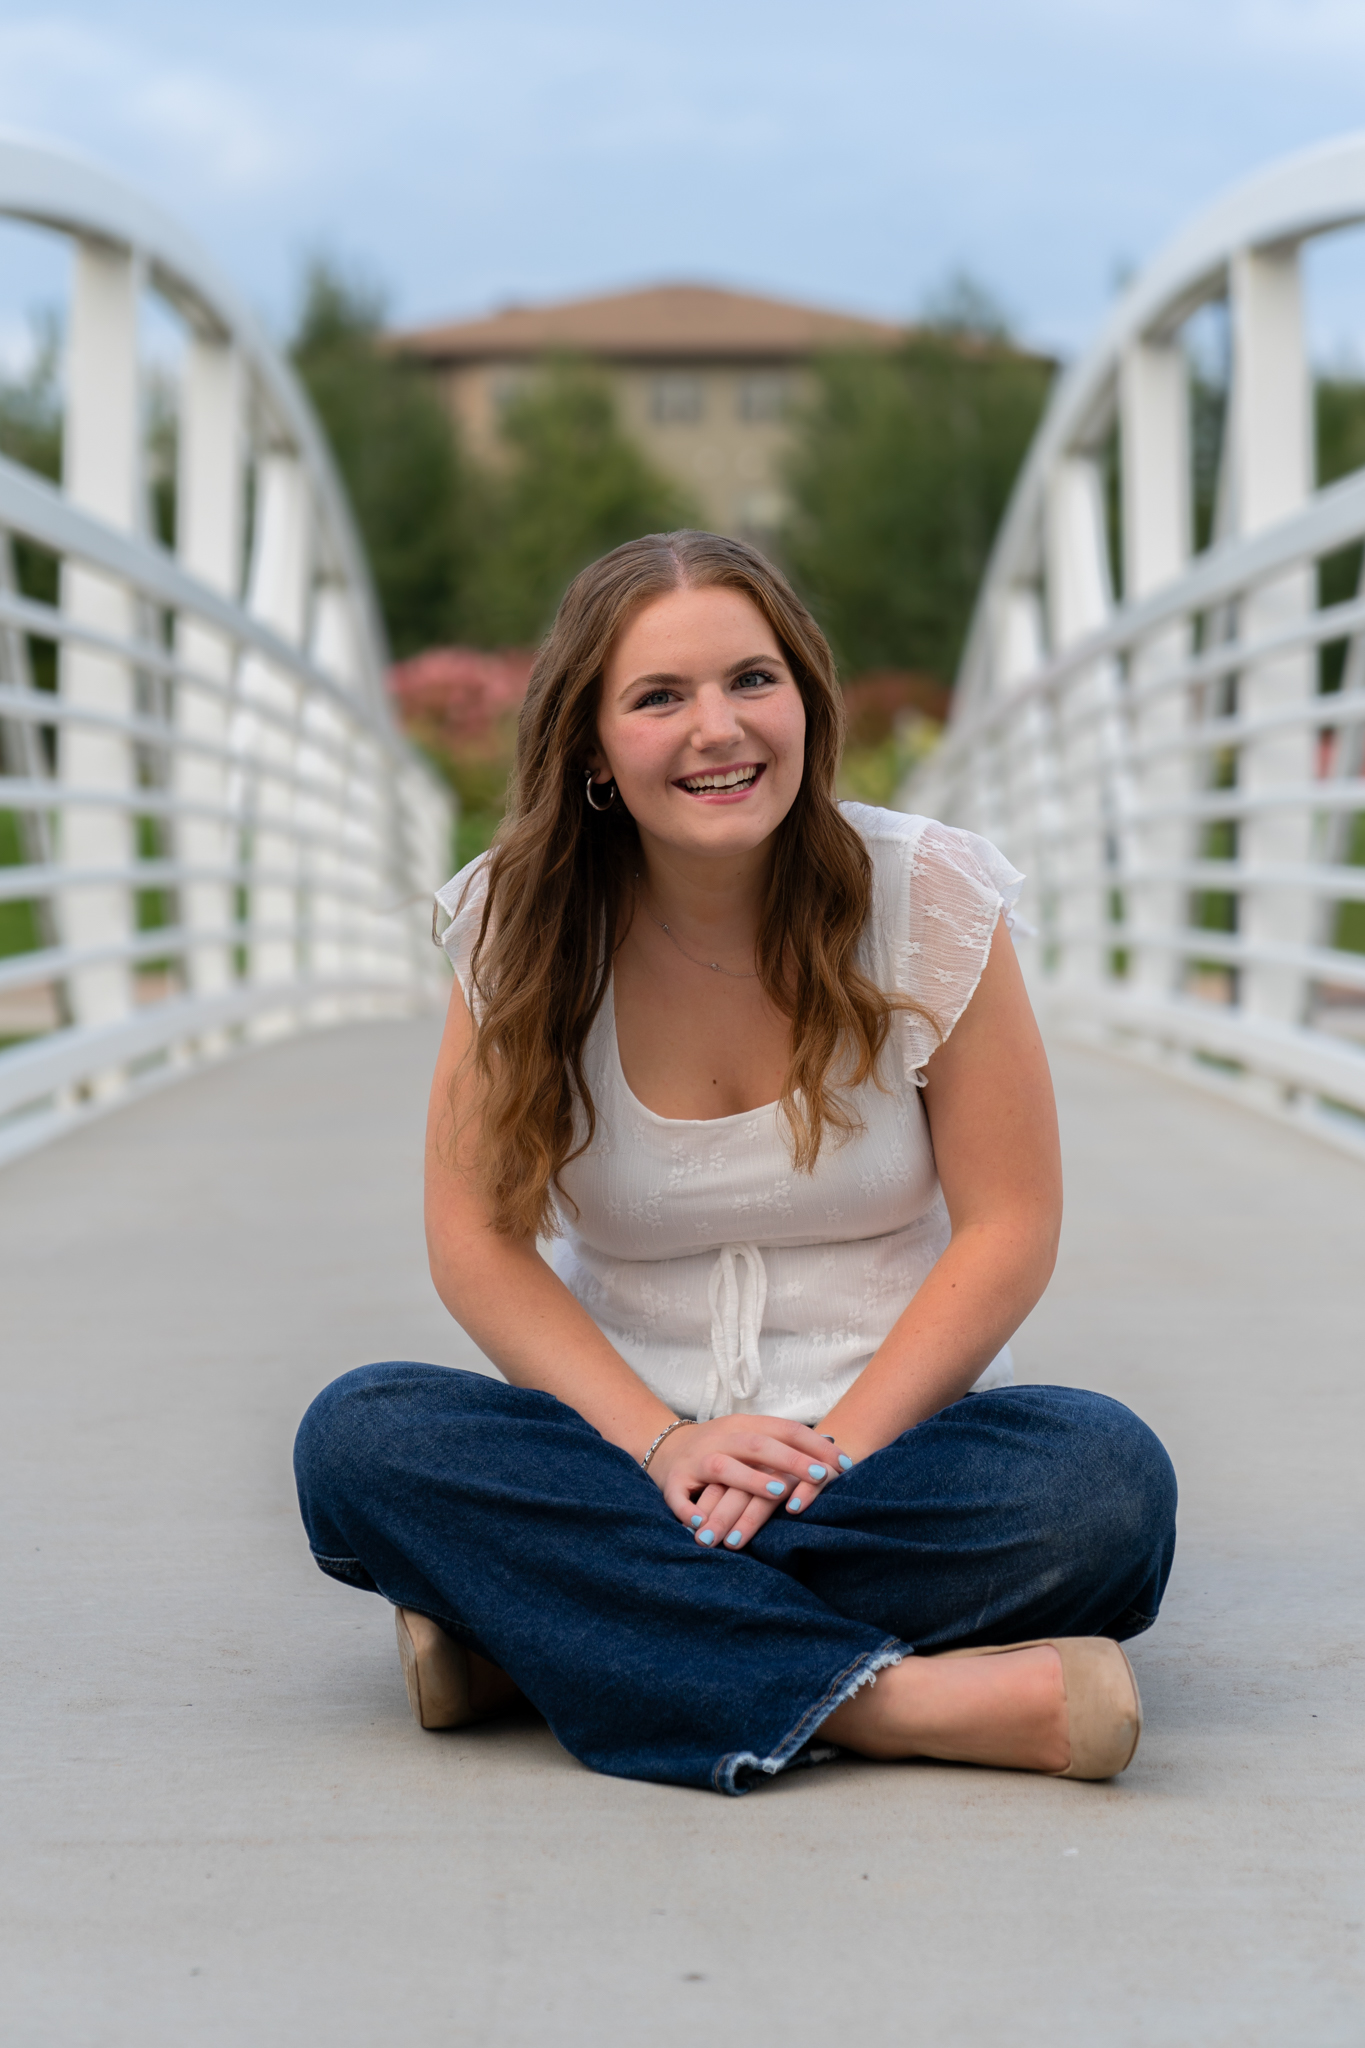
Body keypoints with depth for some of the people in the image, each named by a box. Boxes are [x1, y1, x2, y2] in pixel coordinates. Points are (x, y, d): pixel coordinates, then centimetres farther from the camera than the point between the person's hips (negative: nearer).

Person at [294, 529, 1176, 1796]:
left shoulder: (928, 895, -5)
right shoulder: (521, 925, -2)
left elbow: (1008, 1229, -5)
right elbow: (478, 1240, -4)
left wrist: (834, 1446, -18)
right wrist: (665, 1443, -18)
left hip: (899, 1434, 0)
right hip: (625, 1441, 1)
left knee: (1105, 1476, -31)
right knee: (359, 1436, -27)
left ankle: (539, 1624, -25)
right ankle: (894, 1702, -34)